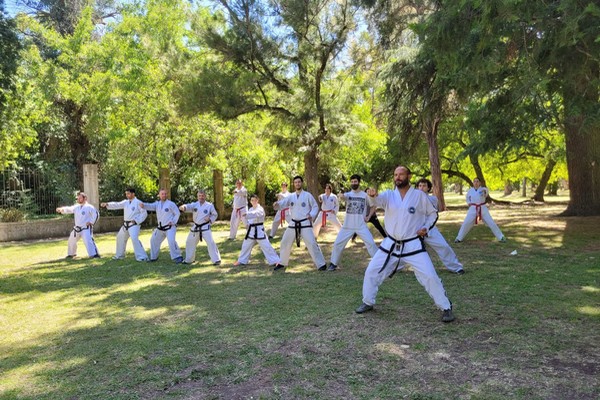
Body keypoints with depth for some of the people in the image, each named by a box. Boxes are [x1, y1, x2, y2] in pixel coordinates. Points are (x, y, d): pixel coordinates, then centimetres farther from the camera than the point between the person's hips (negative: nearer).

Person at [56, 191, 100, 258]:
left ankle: (95, 254, -26)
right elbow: (69, 209, 3)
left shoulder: (89, 207, -11)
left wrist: (91, 222, -18)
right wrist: (61, 209, -14)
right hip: (77, 228, 8)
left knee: (88, 240, -25)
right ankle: (71, 253, 43)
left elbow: (96, 214, -16)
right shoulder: (76, 207, 11)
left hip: (86, 228, -8)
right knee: (71, 240, 21)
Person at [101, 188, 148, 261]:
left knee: (134, 239, -25)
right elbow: (117, 205, 0)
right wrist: (107, 204, -15)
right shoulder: (125, 202, 10)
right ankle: (120, 255, 39)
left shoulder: (138, 203, -10)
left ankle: (142, 257, -21)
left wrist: (137, 221, -17)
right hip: (126, 224, 9)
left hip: (134, 225, -9)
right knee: (120, 237, 20)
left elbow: (144, 213, -12)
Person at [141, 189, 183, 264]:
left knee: (171, 241, -25)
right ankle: (154, 257, 33)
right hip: (160, 227, 7)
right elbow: (150, 206, -9)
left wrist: (173, 222, -14)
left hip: (170, 227, -7)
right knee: (153, 240, 15)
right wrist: (143, 205, -31)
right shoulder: (157, 204, 8)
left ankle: (177, 257, -16)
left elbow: (177, 213, -6)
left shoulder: (170, 204, -9)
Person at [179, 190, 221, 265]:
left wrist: (210, 219, -14)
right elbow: (189, 207, -23)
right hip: (195, 227, 4)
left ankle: (216, 260, -9)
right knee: (190, 242, 16)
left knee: (210, 243, -17)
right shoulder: (194, 204, -2)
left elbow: (215, 214, 5)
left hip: (205, 227, -4)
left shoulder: (209, 205, -6)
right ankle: (189, 259, 37)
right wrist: (183, 207, -46)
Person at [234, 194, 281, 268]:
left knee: (266, 246, -9)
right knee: (245, 246, 17)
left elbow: (256, 214, -35)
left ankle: (275, 261, -3)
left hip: (259, 230, -7)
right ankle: (242, 260, 34)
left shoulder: (260, 209, -14)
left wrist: (246, 214, -50)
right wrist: (248, 224, -1)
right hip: (251, 231, 7)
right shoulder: (250, 209, 10)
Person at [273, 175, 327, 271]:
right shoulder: (291, 196, 7)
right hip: (293, 224, 4)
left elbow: (315, 207, 3)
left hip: (305, 224, -4)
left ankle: (321, 264, -2)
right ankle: (282, 263, 27)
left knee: (312, 243, -11)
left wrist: (312, 215, -15)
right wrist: (277, 204, -30)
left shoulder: (307, 195, -2)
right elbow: (283, 204, -7)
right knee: (285, 243, 9)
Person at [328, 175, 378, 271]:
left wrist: (368, 217, 4)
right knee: (337, 244, 1)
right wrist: (341, 196, -50)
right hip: (348, 225, 1)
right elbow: (343, 197, -26)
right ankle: (333, 264, 17)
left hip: (361, 225, -1)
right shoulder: (348, 194, -1)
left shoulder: (365, 195, 1)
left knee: (371, 243, -6)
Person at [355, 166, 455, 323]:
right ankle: (368, 302, 27)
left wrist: (426, 227, -9)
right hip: (390, 245, 3)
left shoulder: (420, 195, -3)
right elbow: (376, 201, -22)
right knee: (371, 272, 6)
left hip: (413, 245, -2)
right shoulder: (389, 195, 0)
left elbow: (432, 213, 9)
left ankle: (446, 308, 10)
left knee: (430, 276, -10)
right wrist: (372, 195, -46)